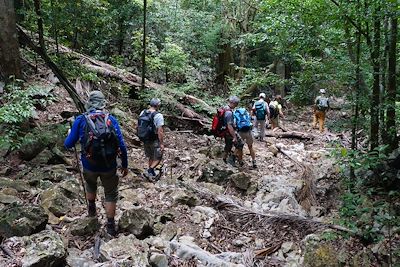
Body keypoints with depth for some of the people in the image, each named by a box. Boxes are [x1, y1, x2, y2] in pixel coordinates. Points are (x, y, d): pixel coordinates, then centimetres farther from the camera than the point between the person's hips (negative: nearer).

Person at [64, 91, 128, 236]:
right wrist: (125, 165, 4)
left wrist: (69, 134, 21)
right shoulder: (111, 120, -6)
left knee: (90, 186, 33)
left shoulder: (81, 120, -8)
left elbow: (68, 144, -2)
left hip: (89, 165, 1)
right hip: (109, 166, -1)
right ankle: (110, 225, 23)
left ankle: (91, 209, 51)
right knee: (111, 194, 18)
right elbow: (121, 145, -7)